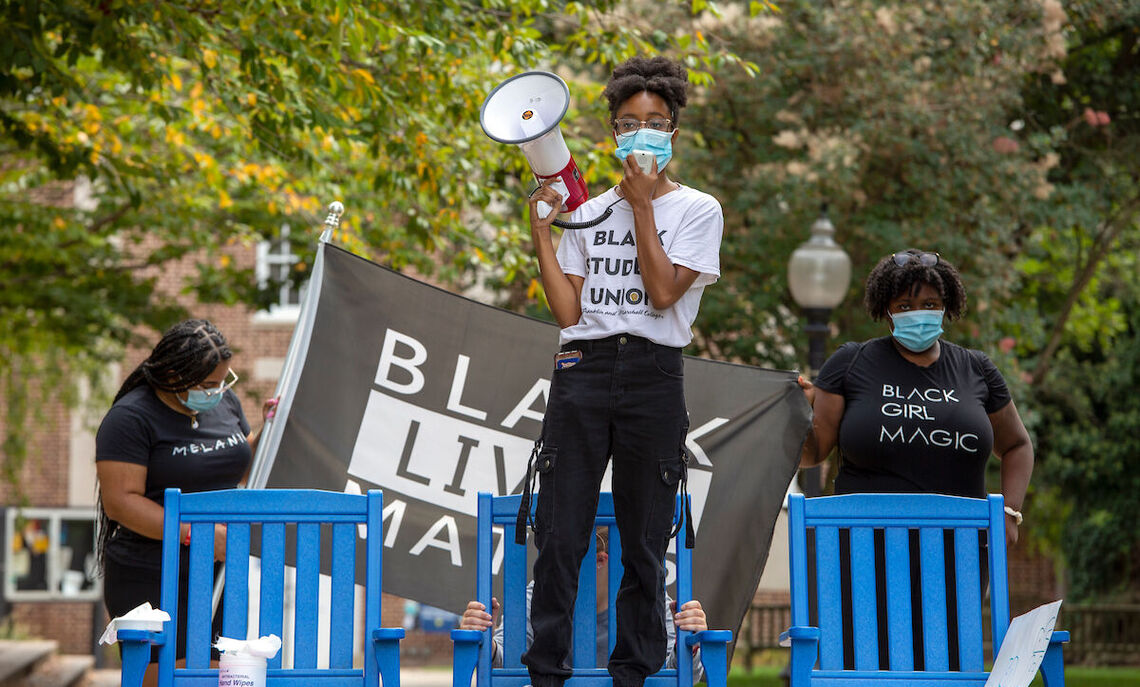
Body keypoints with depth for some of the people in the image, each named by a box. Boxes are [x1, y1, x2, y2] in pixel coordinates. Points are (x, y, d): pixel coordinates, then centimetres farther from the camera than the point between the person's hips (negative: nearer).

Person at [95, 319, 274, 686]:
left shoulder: (225, 403, 10)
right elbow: (120, 501, -18)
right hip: (151, 582, -6)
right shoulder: (131, 418, -11)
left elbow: (243, 467, 25)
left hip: (220, 576, 6)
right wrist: (194, 534, -24)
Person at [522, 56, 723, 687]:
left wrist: (642, 205, -4)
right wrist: (540, 235, 1)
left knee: (644, 539, 2)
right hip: (582, 369, 2)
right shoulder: (588, 214, 15)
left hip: (652, 375, -2)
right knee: (560, 534, -2)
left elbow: (663, 291, -8)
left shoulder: (697, 209, 6)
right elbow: (567, 310, 7)